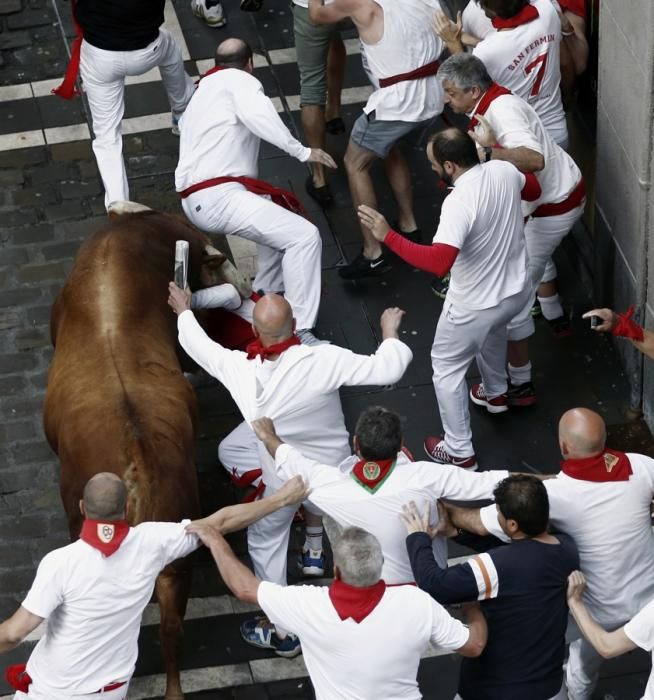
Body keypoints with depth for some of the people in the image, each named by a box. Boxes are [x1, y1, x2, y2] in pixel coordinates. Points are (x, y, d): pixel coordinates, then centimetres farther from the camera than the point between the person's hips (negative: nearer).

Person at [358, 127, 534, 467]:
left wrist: (387, 236, -40)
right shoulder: (505, 170, -12)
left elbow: (438, 262, -45)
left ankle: (459, 451, 26)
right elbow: (534, 189, 12)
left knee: (447, 368, 16)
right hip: (517, 289, 8)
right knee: (492, 329, 40)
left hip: (476, 305, -7)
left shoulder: (459, 202, -35)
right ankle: (495, 393, 63)